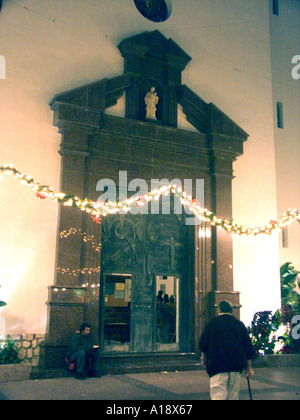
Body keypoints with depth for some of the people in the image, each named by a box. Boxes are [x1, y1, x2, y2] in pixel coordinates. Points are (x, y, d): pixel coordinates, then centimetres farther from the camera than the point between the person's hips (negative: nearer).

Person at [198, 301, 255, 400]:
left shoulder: (212, 323, 1)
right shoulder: (239, 324, 7)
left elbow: (203, 344, 4)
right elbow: (248, 346, 9)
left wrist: (203, 358, 21)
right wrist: (248, 367, 16)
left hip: (217, 365, -3)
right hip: (236, 366, 3)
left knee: (218, 395, -5)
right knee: (233, 396, 13)